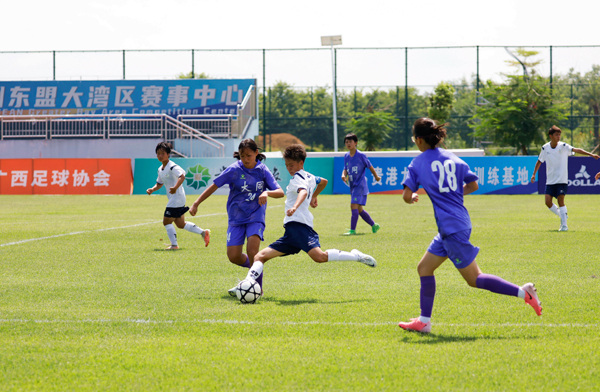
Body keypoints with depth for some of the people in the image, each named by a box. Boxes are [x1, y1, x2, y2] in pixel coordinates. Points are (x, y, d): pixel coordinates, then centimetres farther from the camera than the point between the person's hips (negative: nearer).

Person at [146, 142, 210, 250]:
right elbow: (159, 183, 25)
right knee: (180, 224, 15)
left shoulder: (172, 167, -16)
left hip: (177, 197, -10)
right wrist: (152, 189, 6)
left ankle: (174, 245, -2)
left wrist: (175, 188, -45)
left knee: (167, 221, -9)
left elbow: (182, 176, -31)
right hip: (173, 199, 10)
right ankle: (203, 232, 23)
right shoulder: (160, 169, 14)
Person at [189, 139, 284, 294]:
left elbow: (280, 192, -9)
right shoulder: (234, 169, -7)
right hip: (236, 218, 1)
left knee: (252, 251, -21)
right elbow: (214, 186, -2)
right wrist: (196, 203, -4)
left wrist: (267, 193, -31)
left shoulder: (262, 170, -5)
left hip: (255, 217, -1)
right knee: (234, 257, -5)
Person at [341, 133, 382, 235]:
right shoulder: (346, 156, 7)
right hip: (352, 186, 7)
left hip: (360, 185, -7)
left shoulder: (361, 155, -11)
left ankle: (352, 230, -13)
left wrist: (376, 177, 11)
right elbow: (346, 169, 14)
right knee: (359, 209, 12)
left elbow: (370, 166, 0)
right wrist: (344, 175, -8)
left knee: (354, 206, -16)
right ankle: (374, 225, 28)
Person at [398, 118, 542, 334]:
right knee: (424, 268, 14)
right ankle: (424, 321, 14)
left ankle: (523, 292, -9)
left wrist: (413, 198, 11)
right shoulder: (453, 158, 11)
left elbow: (407, 196, -12)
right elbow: (473, 185, 13)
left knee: (474, 279, -2)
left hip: (451, 227, -8)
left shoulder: (418, 163, -7)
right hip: (459, 222, 8)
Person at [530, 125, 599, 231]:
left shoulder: (563, 146, -6)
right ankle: (563, 216, 18)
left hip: (561, 180, -3)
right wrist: (534, 174, 13)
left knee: (561, 202, -10)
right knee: (548, 202, -5)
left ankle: (564, 225, -5)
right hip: (550, 181, 3)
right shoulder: (545, 148, 2)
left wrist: (590, 154, -27)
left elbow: (576, 150, -17)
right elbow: (539, 161, 16)